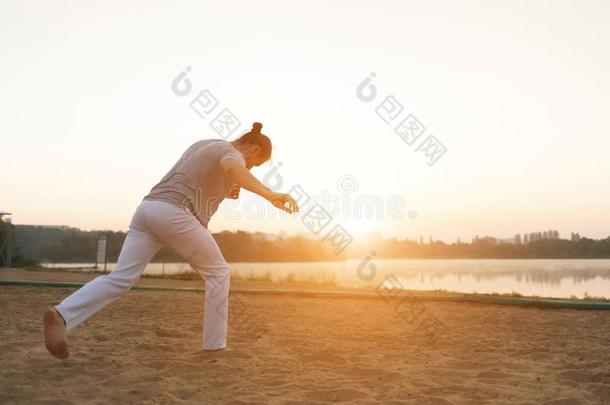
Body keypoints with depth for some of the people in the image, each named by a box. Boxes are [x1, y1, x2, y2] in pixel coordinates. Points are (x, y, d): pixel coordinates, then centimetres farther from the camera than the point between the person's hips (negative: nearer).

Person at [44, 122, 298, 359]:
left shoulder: (201, 145, 29)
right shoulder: (233, 154, 1)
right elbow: (230, 167, -26)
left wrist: (224, 190, 28)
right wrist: (269, 194, -37)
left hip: (148, 209, 8)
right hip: (174, 215, -8)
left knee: (120, 280, 0)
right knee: (218, 272, 9)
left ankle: (61, 316, -20)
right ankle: (214, 345, 8)